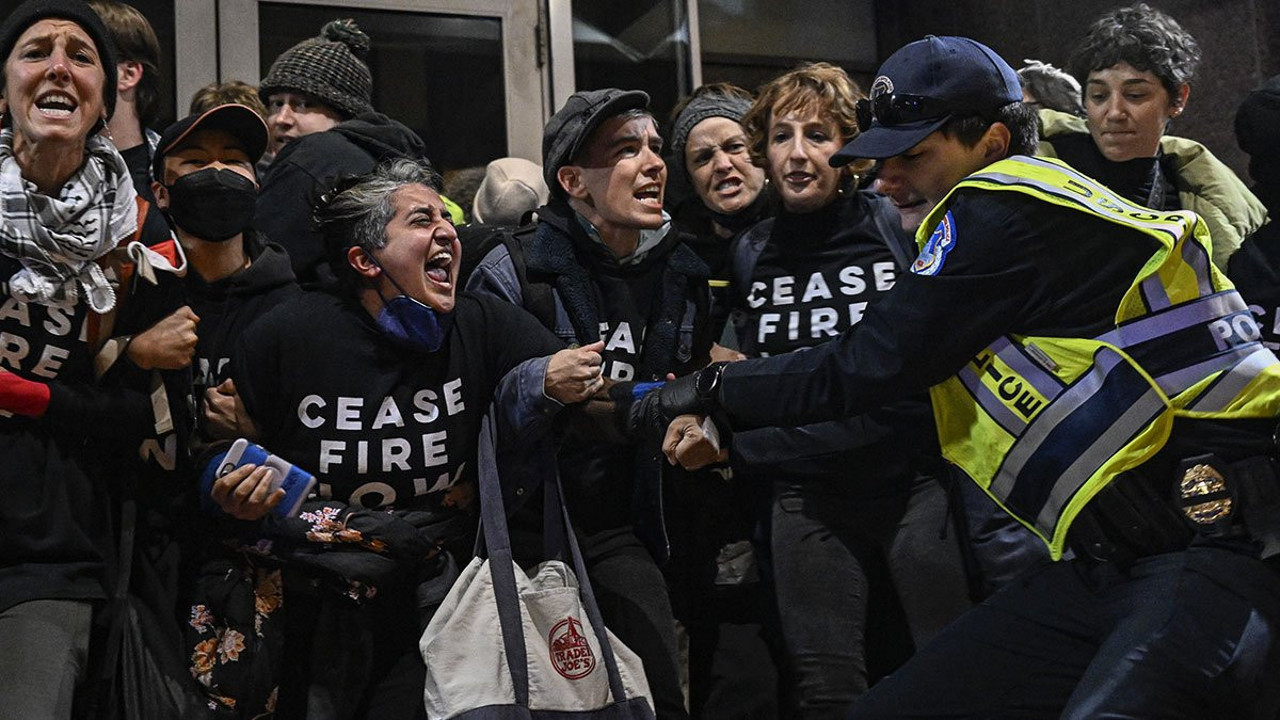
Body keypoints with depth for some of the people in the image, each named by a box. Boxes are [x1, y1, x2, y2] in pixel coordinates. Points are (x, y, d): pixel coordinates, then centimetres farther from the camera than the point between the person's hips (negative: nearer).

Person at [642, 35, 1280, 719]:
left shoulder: (1002, 207, -9)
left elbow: (868, 367, -8)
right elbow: (896, 406, 25)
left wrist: (714, 388, 6)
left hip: (1221, 543, -10)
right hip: (1113, 560, 10)